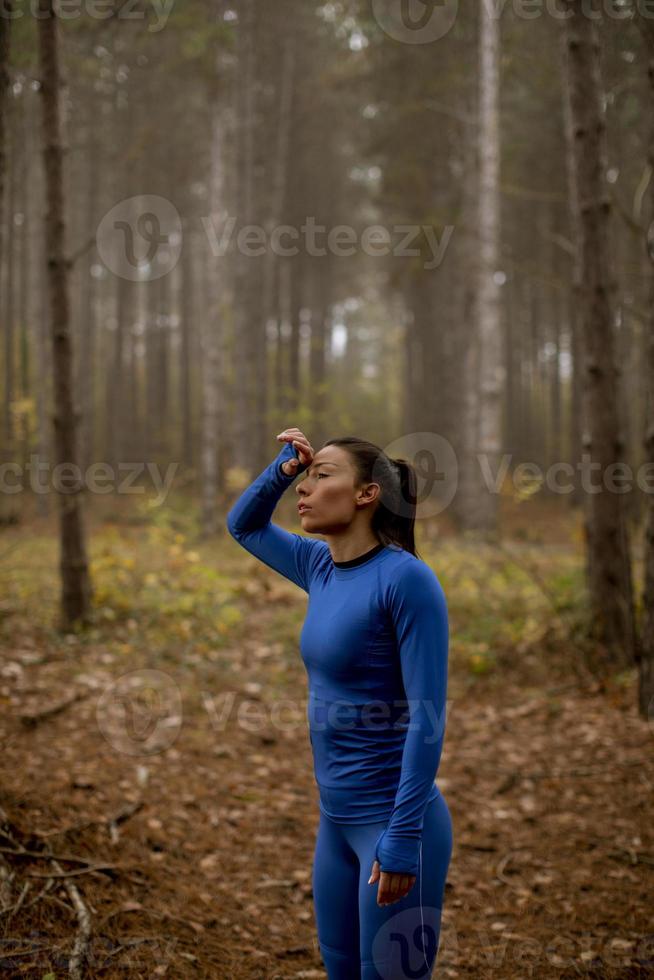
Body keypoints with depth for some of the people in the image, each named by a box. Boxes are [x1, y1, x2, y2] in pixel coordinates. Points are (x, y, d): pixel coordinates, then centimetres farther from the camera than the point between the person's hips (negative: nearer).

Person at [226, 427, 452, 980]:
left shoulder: (407, 578, -17)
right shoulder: (322, 567, 5)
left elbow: (428, 715, -19)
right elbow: (244, 526, 22)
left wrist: (402, 837, -21)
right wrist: (283, 468, 4)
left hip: (394, 819, -8)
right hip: (337, 819, 8)